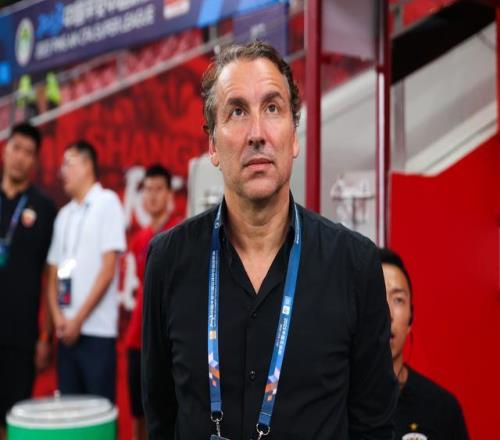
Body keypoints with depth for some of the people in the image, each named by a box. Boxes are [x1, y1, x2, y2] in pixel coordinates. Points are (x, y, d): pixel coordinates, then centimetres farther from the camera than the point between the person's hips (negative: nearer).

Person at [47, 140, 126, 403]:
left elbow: (108, 270, -9)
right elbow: (53, 272, 15)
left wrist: (79, 318, -10)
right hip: (66, 330, 6)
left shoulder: (107, 202, -1)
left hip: (96, 330, -6)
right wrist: (57, 316, -2)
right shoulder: (64, 214, 16)